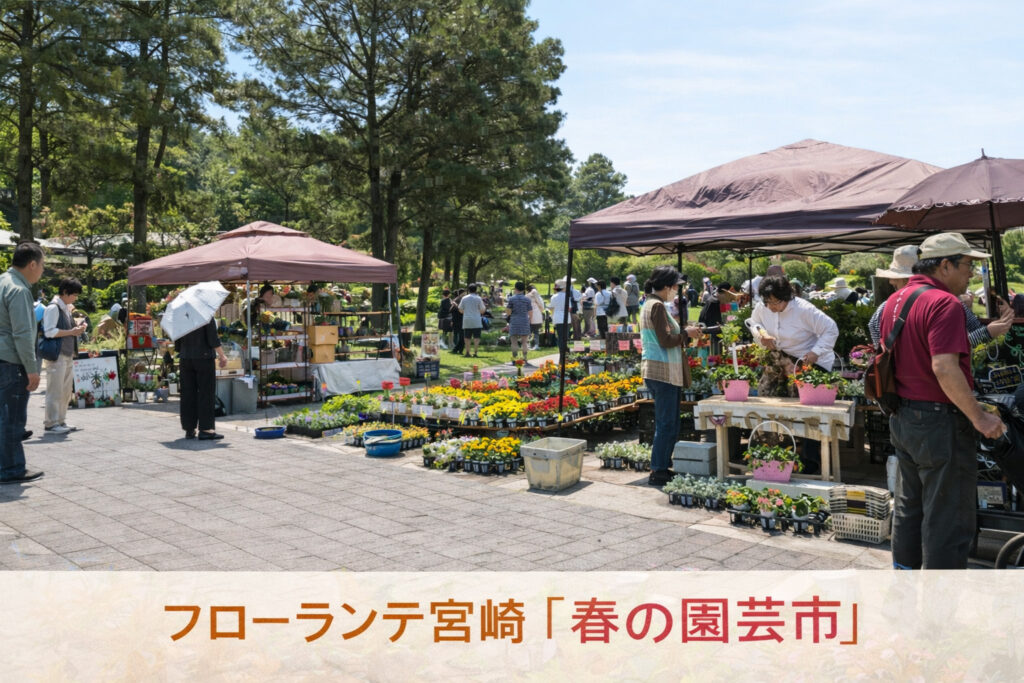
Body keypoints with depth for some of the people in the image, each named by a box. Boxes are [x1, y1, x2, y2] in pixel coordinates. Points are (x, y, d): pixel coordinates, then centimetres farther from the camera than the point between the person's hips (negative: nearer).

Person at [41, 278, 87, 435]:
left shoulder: (66, 308, 16)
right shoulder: (53, 308, -12)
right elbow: (49, 332, -19)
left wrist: (77, 328, 7)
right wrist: (72, 332, -17)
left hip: (68, 355, 9)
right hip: (57, 356, -9)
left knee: (66, 391, 13)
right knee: (55, 391, -5)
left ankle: (60, 421, 21)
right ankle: (51, 424, 1)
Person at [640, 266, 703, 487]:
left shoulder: (651, 304, 17)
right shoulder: (657, 306, -14)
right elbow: (666, 340, -20)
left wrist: (686, 335, 13)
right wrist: (686, 333, -6)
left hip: (660, 371, 10)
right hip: (662, 371, -10)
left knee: (669, 424, 15)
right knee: (666, 424, -5)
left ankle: (662, 467, 21)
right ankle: (658, 472, -1)